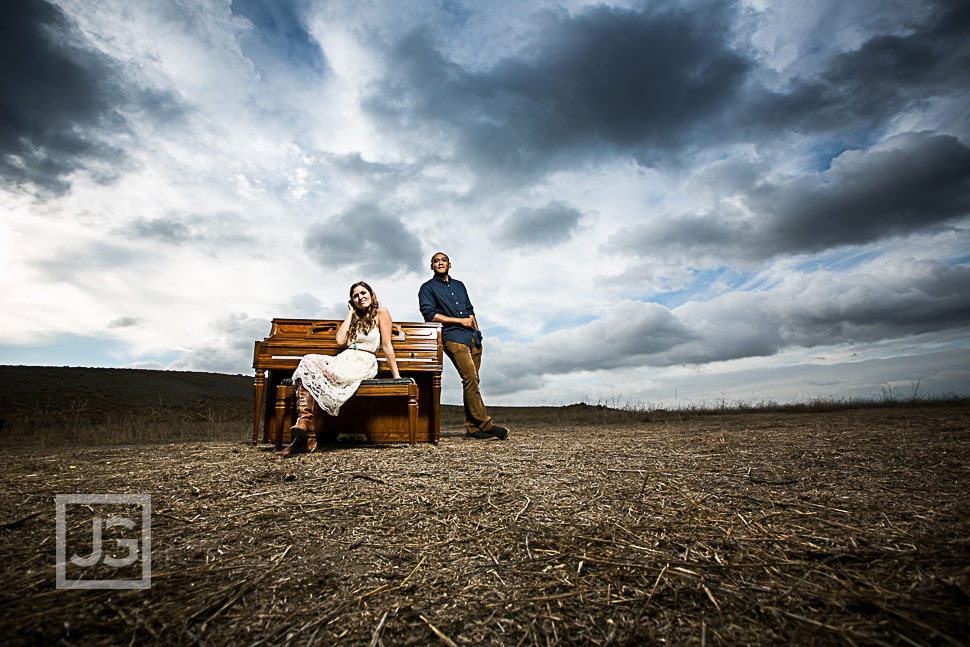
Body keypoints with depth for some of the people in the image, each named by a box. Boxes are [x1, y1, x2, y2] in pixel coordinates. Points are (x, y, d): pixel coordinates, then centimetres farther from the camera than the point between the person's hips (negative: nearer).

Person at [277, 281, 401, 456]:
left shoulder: (380, 313, 8)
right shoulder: (354, 318, 27)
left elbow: (387, 346, 2)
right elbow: (340, 340, 9)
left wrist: (396, 376, -2)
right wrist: (351, 312, 16)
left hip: (363, 363, -6)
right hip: (345, 359, 6)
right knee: (308, 362, -25)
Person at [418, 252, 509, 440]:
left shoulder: (459, 285, 25)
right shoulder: (428, 288, 7)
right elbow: (429, 314, -5)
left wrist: (475, 327, 9)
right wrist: (460, 321, -7)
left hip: (473, 337, 6)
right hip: (453, 337, -6)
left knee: (472, 380, 1)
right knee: (470, 378, -16)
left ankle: (472, 427, 5)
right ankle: (485, 424, -13)